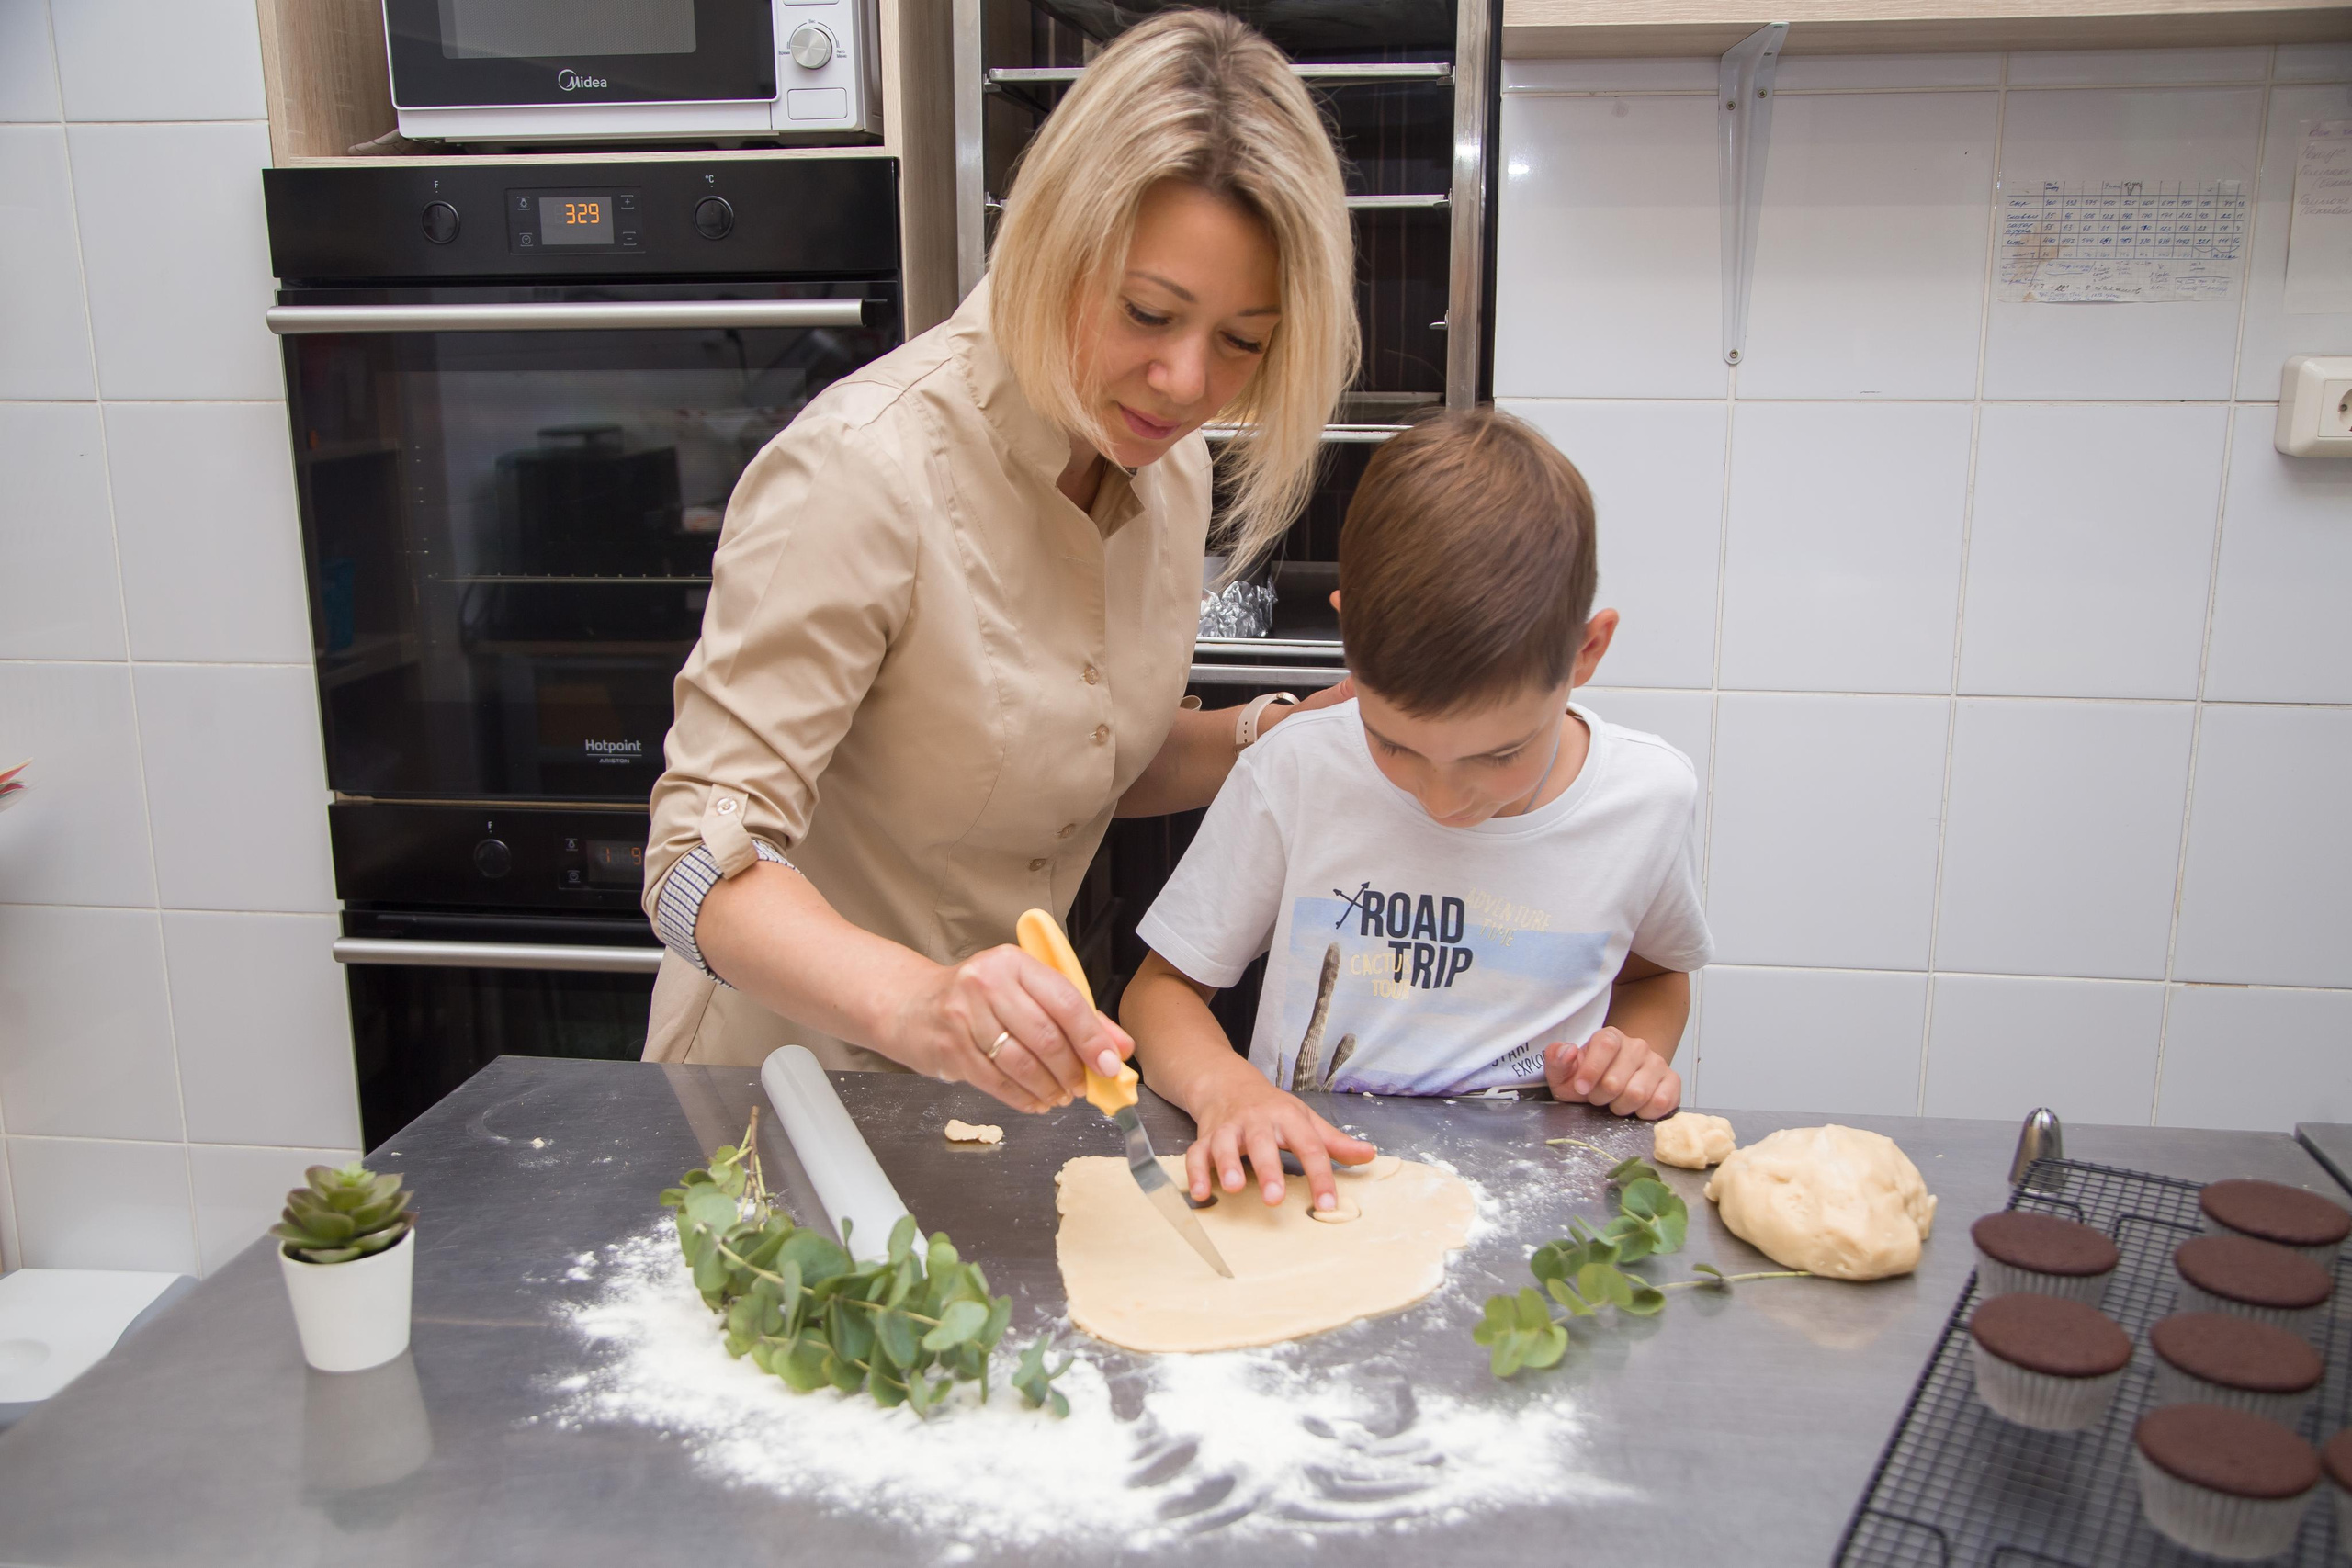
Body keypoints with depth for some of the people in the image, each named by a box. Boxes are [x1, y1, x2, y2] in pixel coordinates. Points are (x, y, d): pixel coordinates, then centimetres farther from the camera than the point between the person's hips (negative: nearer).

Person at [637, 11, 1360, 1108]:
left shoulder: (1169, 464, -1)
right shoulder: (862, 471, -23)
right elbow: (702, 862, -24)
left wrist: (1272, 738, -5)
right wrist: (916, 1004, -41)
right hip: (803, 1063, -4)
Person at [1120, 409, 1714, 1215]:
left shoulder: (1653, 797, -5)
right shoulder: (1294, 774, -10)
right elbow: (1159, 989, -1)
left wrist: (1637, 1050, -4)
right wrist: (1225, 1084, -20)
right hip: (1301, 1189, 0)